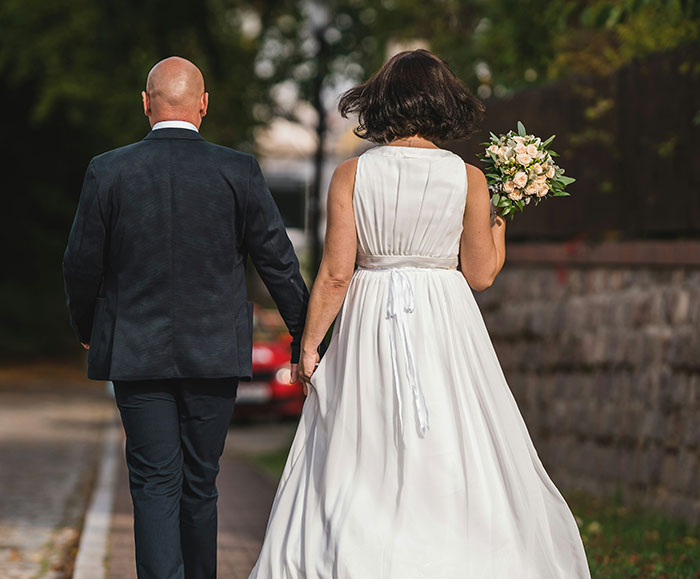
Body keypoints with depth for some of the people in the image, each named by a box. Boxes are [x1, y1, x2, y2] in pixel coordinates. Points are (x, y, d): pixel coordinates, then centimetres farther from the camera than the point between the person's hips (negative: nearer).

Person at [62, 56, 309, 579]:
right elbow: (279, 261, -2)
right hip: (215, 353, 1)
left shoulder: (107, 172, -5)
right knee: (200, 485, 13)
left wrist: (86, 330, 19)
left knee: (155, 487, 2)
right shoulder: (239, 171, -6)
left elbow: (81, 265, 1)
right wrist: (304, 336, 9)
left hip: (134, 353, -1)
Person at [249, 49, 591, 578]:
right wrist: (500, 221, 15)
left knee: (362, 468, 6)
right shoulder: (468, 178, -3)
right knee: (453, 463, 6)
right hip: (446, 328, 0)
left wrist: (309, 342, 3)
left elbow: (335, 274, -6)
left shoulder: (351, 175, -3)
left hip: (370, 329, 0)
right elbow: (481, 274, -1)